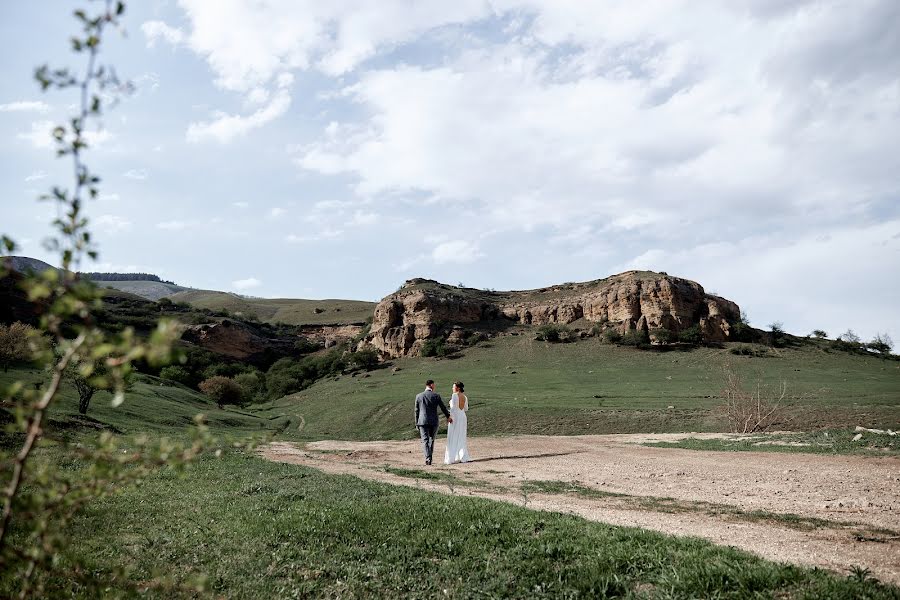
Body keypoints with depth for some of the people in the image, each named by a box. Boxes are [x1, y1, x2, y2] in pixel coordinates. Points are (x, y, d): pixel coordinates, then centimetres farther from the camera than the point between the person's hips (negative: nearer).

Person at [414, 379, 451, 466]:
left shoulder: (419, 396, 1)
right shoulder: (436, 395, -3)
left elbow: (417, 411, 4)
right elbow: (443, 408, 5)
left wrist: (416, 423, 12)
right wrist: (448, 417, 22)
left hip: (423, 422, 0)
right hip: (434, 422, 0)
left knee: (425, 441, 2)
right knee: (431, 439, 17)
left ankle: (428, 458, -11)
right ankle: (429, 457, 18)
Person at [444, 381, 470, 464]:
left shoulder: (454, 395, -10)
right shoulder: (465, 397, 9)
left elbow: (453, 407, -16)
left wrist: (450, 417, -11)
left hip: (455, 416, -6)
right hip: (463, 417, 6)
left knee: (453, 438, -2)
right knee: (461, 438, 13)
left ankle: (452, 458, -3)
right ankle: (463, 457, 12)